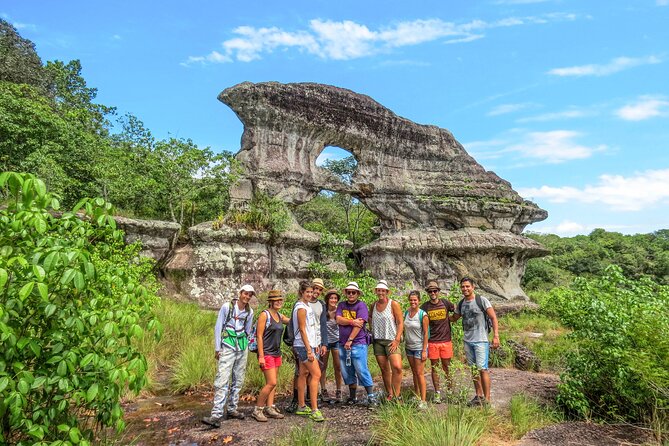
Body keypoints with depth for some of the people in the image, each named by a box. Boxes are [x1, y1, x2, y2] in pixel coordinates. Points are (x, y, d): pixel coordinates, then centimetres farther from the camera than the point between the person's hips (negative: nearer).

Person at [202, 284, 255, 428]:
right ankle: (216, 416, -12)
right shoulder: (227, 307, -8)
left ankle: (232, 409, 22)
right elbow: (218, 328, -4)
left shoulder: (249, 312, 4)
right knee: (222, 381, -12)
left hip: (242, 348, 5)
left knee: (238, 380, 10)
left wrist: (245, 346, 17)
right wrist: (217, 348, -4)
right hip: (228, 347, -5)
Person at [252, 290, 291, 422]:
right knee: (271, 383, -10)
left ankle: (269, 408, 17)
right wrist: (261, 356, -18)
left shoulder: (280, 316, 11)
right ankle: (257, 410, 2)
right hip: (266, 353, -8)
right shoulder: (264, 315, -11)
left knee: (272, 383, 9)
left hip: (276, 353, 8)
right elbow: (259, 336, -13)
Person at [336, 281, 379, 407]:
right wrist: (352, 322, -17)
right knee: (346, 372, 11)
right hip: (343, 344, 6)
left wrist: (350, 340, -16)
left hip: (358, 343, -5)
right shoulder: (341, 305, 11)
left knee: (361, 370, -9)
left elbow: (359, 325, -13)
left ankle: (371, 397, 1)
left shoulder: (361, 305, -4)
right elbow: (338, 320, -4)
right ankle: (352, 397, 24)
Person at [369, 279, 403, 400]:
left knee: (397, 367, -19)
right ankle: (389, 394, 19)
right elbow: (370, 318, 28)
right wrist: (371, 330, 13)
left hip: (391, 340, -4)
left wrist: (397, 340, -14)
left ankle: (396, 395, -9)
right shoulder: (373, 306, 8)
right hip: (377, 341, 5)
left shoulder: (393, 304, -5)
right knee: (384, 369, 8)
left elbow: (400, 323, -7)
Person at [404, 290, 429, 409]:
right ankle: (417, 396, 26)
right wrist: (404, 341, 9)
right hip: (409, 347, 6)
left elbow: (426, 333, -12)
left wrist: (424, 350, -14)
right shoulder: (406, 313, 3)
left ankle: (423, 400, 0)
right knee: (414, 372, 14)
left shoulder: (423, 315, -13)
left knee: (420, 373, -5)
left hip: (419, 347, -6)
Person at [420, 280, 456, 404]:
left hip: (446, 341, 0)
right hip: (432, 342, 0)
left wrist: (449, 320, 4)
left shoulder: (445, 303, -1)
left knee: (447, 367, 8)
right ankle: (437, 393, 15)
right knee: (434, 368, 6)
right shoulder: (424, 307, -2)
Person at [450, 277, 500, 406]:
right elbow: (454, 318, 23)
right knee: (473, 369, 12)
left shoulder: (481, 300, -8)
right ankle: (478, 395, 23)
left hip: (481, 341, -6)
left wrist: (496, 336, -15)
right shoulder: (461, 304, 9)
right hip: (467, 341, 6)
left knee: (482, 369, -8)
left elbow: (493, 318, -8)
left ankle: (487, 398, 1)